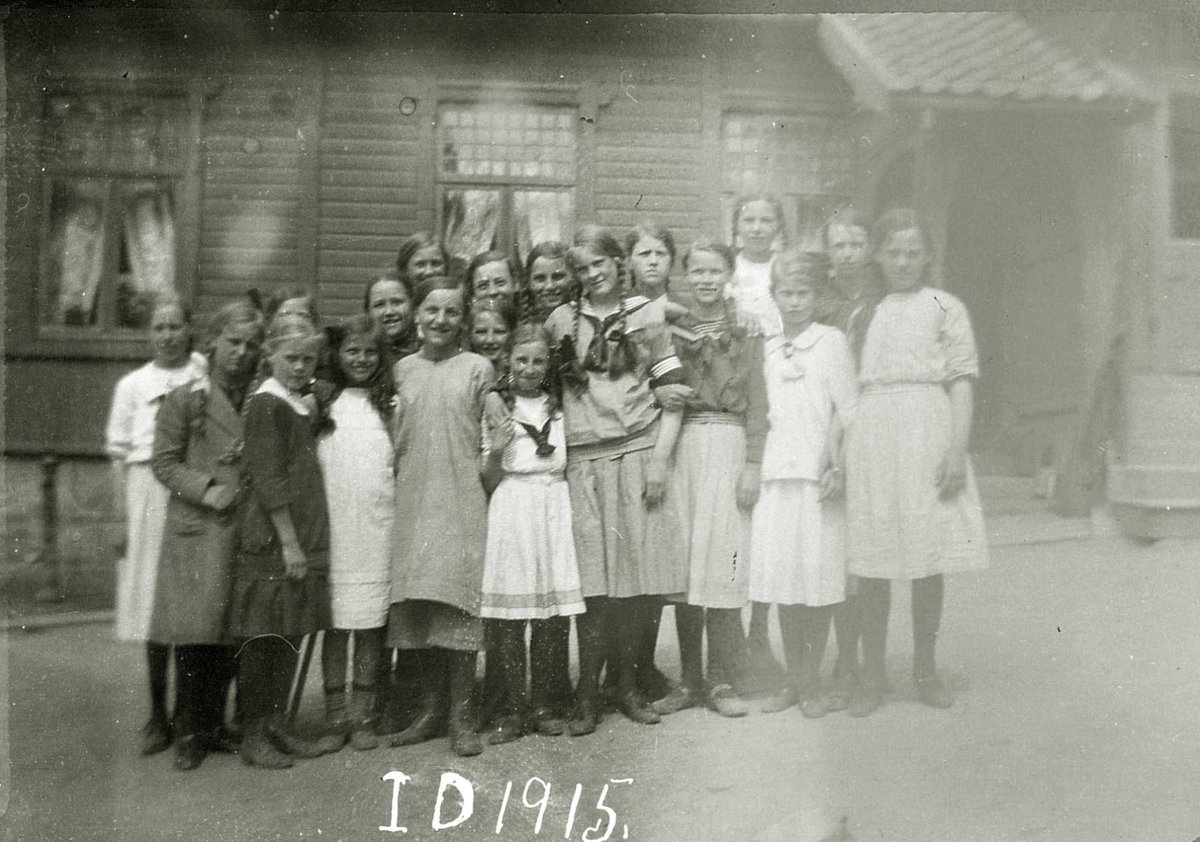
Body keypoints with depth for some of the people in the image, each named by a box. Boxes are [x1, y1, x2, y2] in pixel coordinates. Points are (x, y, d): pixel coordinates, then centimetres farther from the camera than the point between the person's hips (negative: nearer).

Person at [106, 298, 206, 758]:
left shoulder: (208, 379, 6)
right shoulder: (132, 385, 11)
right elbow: (119, 456, 10)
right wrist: (120, 514, 1)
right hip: (148, 493, 1)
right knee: (153, 606, 3)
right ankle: (158, 716, 14)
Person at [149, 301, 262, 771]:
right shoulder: (185, 399, 2)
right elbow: (164, 463, -2)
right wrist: (206, 489, -14)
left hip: (245, 531, 4)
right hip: (196, 531, -3)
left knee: (231, 634, 7)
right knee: (194, 631, -3)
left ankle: (214, 725, 21)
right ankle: (187, 733, 10)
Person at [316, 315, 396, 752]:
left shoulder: (389, 404, 10)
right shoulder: (323, 403, 6)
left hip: (378, 524, 1)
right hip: (333, 524, -1)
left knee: (371, 622, 4)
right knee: (336, 621, 3)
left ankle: (363, 715, 14)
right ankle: (334, 713, 15)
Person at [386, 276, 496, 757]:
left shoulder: (477, 368, 1)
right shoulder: (402, 370, 10)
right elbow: (397, 436, 16)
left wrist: (484, 476, -5)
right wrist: (399, 481, 8)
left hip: (462, 499, -3)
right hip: (412, 500, 4)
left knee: (456, 601, -5)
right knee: (415, 606, 5)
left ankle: (461, 715, 6)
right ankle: (431, 708, 19)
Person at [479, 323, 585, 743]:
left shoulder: (560, 405, 11)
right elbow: (487, 482, 3)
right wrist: (496, 453, -13)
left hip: (554, 508, 2)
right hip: (510, 511, -2)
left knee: (552, 616, 2)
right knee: (508, 618, -2)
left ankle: (544, 705, 14)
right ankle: (512, 709, 8)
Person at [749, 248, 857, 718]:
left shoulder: (831, 341, 2)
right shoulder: (766, 350, 14)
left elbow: (847, 410, -3)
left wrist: (837, 466, -12)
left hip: (819, 477, -4)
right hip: (777, 476, 4)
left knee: (819, 580, -1)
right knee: (781, 580, 5)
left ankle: (812, 683, 12)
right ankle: (793, 680, 17)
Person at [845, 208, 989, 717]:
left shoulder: (944, 307, 7)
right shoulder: (869, 312, 15)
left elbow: (961, 382, 1)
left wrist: (958, 449, -10)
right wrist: (839, 452, 9)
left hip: (927, 432, -2)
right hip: (871, 438, 2)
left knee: (928, 559, 4)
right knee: (871, 561, 2)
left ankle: (925, 668, 21)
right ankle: (872, 675, 13)